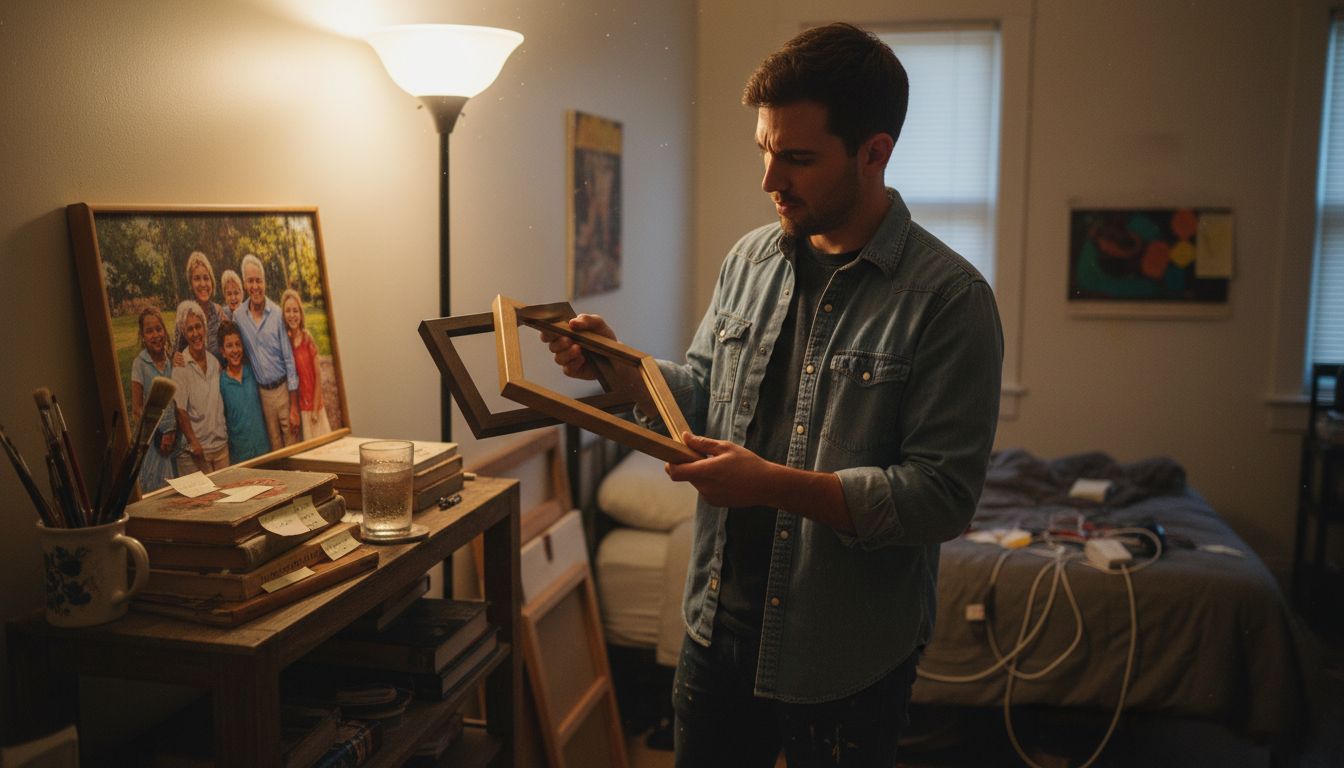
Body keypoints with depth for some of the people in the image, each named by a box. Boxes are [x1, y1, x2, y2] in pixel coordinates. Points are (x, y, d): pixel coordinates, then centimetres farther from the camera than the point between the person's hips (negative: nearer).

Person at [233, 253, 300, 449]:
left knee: (292, 445, -1)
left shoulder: (277, 313, -9)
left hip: (283, 387, -3)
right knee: (274, 448, 9)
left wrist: (294, 407, -8)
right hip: (262, 391, 3)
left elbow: (289, 359, -7)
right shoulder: (238, 317, 0)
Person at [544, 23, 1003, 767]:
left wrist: (776, 484, -27)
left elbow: (944, 496, -21)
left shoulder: (951, 299, -17)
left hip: (846, 657, -5)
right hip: (719, 622, 5)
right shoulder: (750, 258, 2)